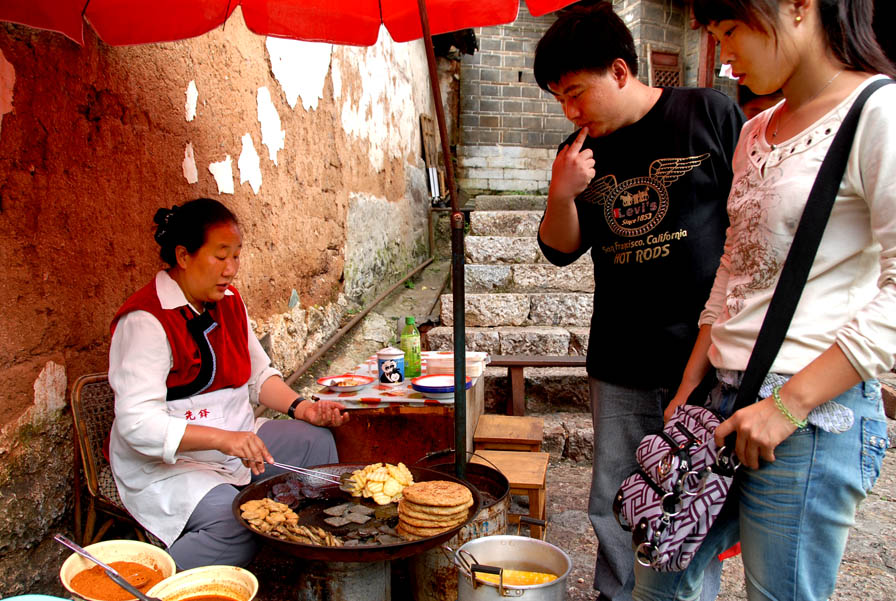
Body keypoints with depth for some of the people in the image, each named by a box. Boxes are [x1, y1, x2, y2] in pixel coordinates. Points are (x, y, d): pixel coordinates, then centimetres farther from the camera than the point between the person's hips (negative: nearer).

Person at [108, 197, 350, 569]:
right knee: (237, 527, -30)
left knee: (318, 440, -9)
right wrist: (222, 439, -37)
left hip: (235, 439, 8)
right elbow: (137, 423, -26)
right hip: (164, 462, -8)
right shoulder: (146, 320, -19)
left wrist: (301, 408, -4)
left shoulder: (229, 303, 7)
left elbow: (259, 375, 14)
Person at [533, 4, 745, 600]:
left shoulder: (710, 113, -2)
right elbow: (562, 250, 11)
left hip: (705, 354, -3)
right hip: (620, 362, 4)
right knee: (612, 504, 12)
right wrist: (561, 196, -9)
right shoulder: (582, 152, 8)